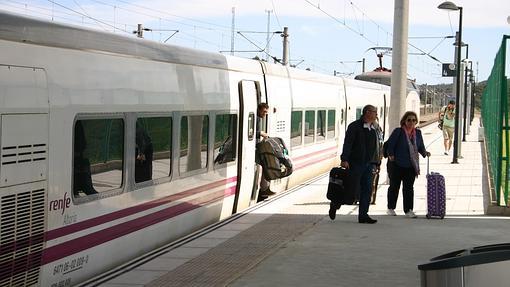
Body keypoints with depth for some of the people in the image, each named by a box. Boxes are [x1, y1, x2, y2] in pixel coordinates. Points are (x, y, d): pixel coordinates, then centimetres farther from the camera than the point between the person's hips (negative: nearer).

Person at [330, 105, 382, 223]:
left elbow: (376, 148, 19)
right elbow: (347, 144, -13)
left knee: (367, 189, 0)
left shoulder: (374, 129, 14)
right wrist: (344, 159, -22)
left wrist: (375, 164, 15)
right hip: (355, 163, -6)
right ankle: (335, 205, 20)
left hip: (368, 164, 7)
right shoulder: (354, 126, -6)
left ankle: (363, 215, 4)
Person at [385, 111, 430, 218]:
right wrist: (391, 155, -15)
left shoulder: (417, 133, 9)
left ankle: (408, 210, 7)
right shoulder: (398, 132, -7)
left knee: (409, 188, 3)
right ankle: (390, 208, 19)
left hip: (411, 165, 4)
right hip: (397, 164, -4)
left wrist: (424, 152, -2)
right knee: (394, 186, 7)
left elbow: (420, 146, 16)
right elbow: (390, 144, -7)